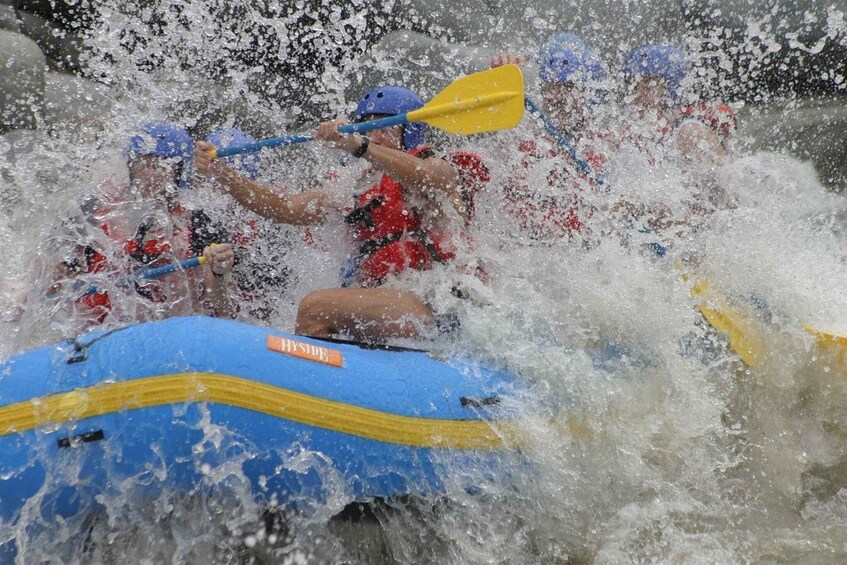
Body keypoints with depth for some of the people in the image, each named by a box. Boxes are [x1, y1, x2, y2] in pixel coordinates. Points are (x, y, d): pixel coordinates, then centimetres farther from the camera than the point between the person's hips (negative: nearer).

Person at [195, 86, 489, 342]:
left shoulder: (442, 170, 6)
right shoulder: (360, 191, 22)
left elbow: (427, 179, -21)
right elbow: (284, 208, 14)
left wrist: (358, 145, -34)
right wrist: (221, 173, 3)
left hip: (437, 309, -7)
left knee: (316, 307, -26)